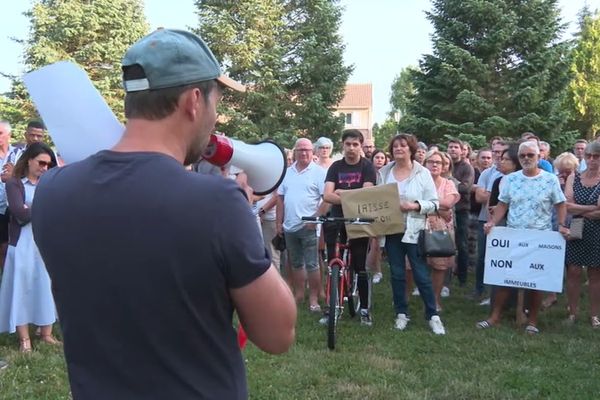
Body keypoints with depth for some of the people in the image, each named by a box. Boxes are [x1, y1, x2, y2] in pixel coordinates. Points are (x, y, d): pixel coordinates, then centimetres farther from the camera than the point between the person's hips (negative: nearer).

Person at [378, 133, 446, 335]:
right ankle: (401, 313, 22)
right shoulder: (384, 172, 7)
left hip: (414, 231, -3)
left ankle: (433, 315, 11)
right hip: (391, 230, 3)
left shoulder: (422, 173, -2)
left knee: (421, 275, -1)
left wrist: (416, 206, -19)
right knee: (397, 274, 10)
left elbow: (434, 203, -4)